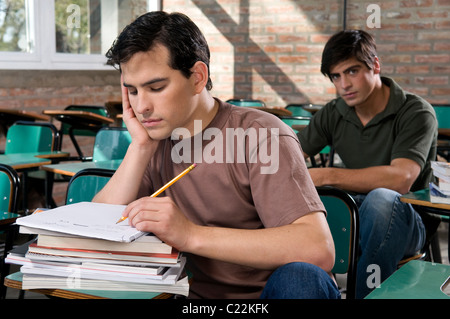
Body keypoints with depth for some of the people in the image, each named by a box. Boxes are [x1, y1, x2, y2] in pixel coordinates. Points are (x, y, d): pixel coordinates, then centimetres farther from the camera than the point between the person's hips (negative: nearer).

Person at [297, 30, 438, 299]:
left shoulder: (416, 113, -12)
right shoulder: (333, 114, 5)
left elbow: (401, 179, -28)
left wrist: (325, 176, -31)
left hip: (402, 220, -4)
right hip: (352, 215, 5)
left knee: (380, 199, -39)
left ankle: (368, 293, -29)